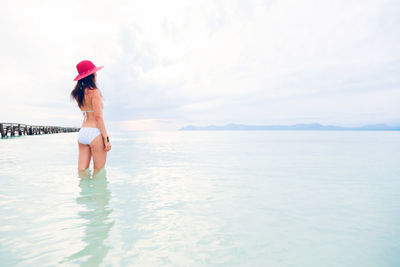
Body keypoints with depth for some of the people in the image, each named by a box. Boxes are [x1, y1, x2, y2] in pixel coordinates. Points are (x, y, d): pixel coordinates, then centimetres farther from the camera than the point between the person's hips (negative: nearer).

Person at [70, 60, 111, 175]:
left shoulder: (78, 93, 11)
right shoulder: (94, 91, -10)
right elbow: (98, 116, -14)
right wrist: (106, 138, -12)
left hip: (81, 132, 7)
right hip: (95, 132, -7)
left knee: (82, 171, 10)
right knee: (99, 171, 4)